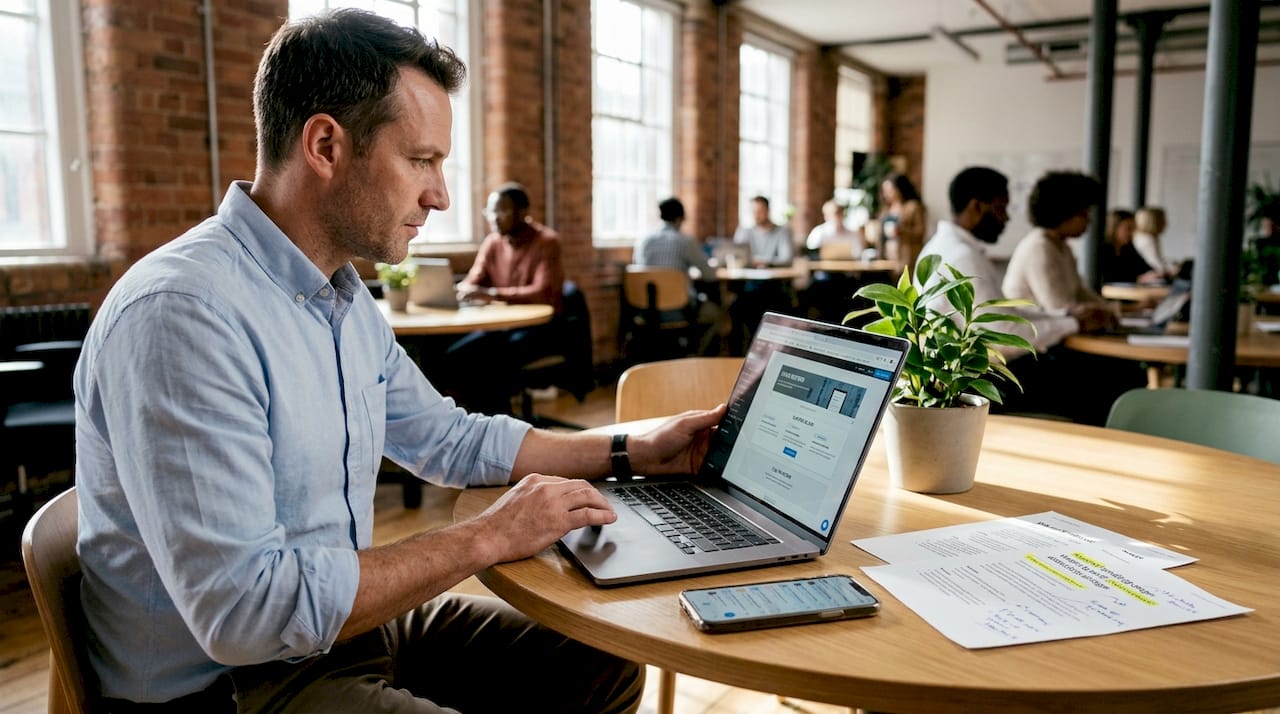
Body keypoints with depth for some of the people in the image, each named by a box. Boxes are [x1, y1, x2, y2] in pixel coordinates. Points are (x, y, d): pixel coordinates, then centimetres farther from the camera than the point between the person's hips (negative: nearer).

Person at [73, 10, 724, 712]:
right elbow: (243, 611, -30)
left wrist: (635, 449, 10)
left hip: (346, 620, 9)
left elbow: (449, 438, 16)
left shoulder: (347, 298, 5)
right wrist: (487, 537, -22)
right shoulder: (182, 313, -26)